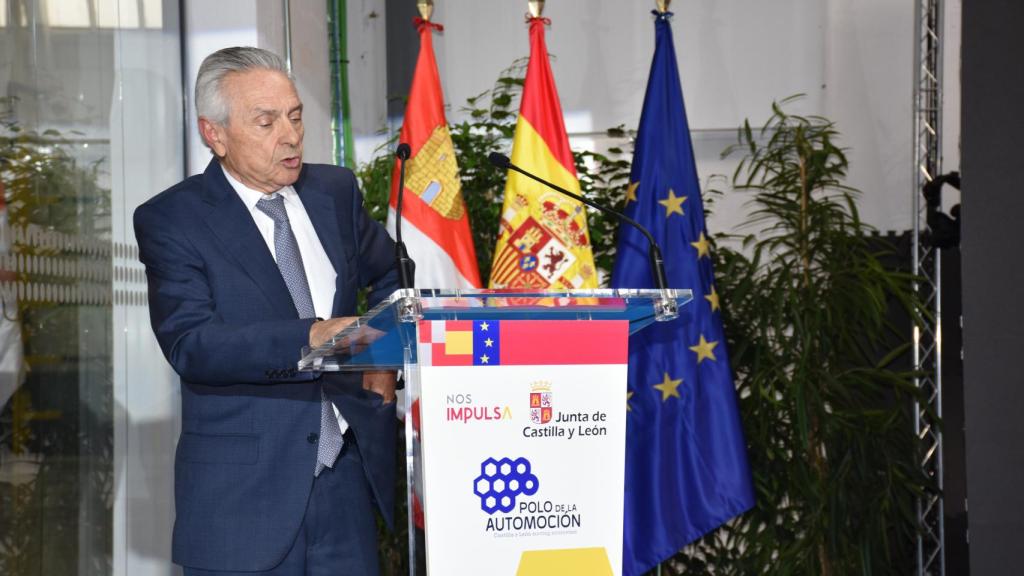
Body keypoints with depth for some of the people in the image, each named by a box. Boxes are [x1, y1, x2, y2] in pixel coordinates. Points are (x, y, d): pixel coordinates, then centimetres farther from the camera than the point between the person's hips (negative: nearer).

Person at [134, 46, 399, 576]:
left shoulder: (336, 191, 8)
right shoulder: (171, 219, -7)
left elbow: (389, 277, 24)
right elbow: (189, 343, -19)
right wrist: (311, 337, -31)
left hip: (348, 475, 4)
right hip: (244, 496, -4)